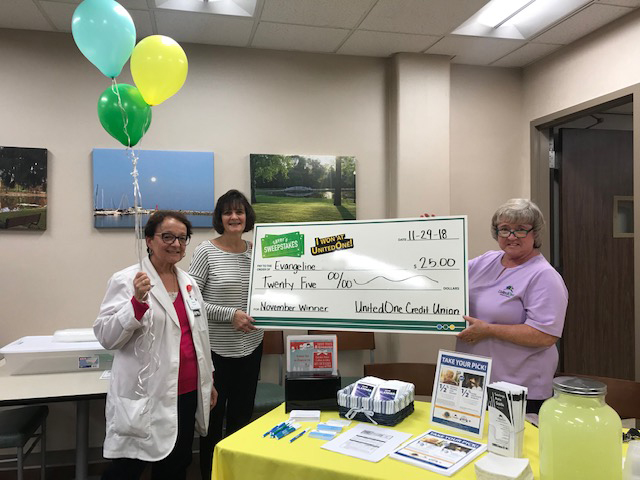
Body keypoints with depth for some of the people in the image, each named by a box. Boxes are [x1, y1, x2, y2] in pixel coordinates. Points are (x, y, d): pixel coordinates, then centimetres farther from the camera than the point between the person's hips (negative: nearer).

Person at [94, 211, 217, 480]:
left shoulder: (188, 282, 10)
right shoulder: (127, 280, -10)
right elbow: (106, 337, -15)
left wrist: (208, 380, 19)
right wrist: (138, 301, -28)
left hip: (186, 393, 6)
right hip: (144, 397, -6)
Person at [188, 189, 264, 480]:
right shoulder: (206, 252, -9)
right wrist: (230, 315, -20)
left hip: (250, 346, 4)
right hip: (216, 349, -4)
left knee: (242, 417, 16)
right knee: (213, 418, 10)